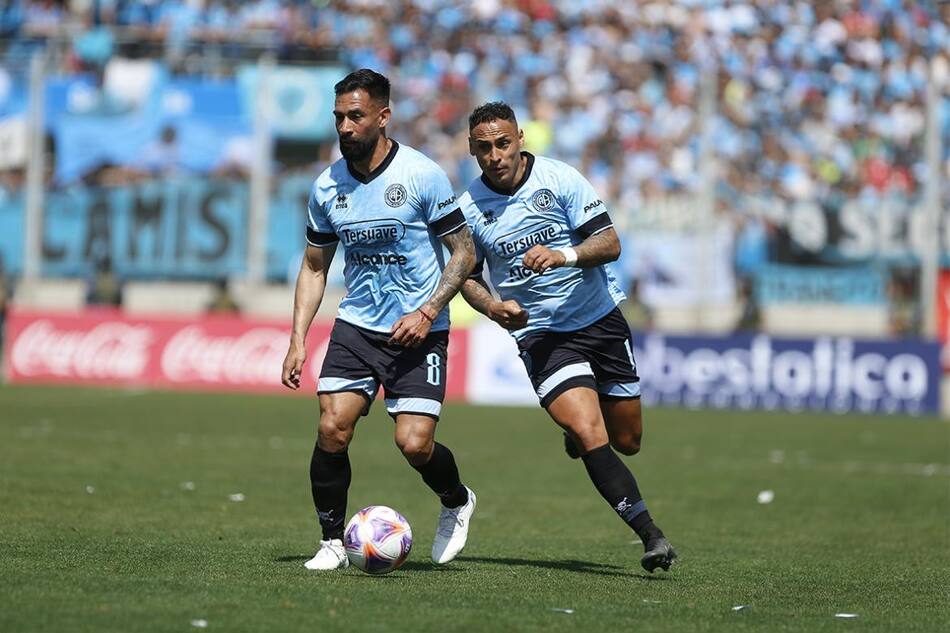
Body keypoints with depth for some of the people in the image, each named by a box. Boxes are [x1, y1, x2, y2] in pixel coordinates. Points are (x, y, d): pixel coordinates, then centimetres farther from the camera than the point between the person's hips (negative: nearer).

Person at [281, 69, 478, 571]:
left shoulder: (422, 175, -10)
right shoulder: (327, 187, 3)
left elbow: (463, 251, -5)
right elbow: (314, 267, 13)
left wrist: (428, 312, -16)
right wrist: (298, 340, 4)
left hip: (418, 331, -3)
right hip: (356, 325, 3)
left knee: (414, 444, -12)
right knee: (332, 428, -14)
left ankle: (457, 502, 21)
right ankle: (332, 542, 1)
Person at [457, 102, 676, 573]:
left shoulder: (560, 179, -9)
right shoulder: (469, 207, -4)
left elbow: (610, 244, -11)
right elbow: (467, 275, 9)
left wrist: (564, 255, -30)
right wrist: (492, 307, -11)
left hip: (600, 319, 1)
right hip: (541, 335, -1)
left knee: (627, 441, 11)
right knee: (591, 436, -21)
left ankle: (576, 431, 47)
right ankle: (650, 535, -20)